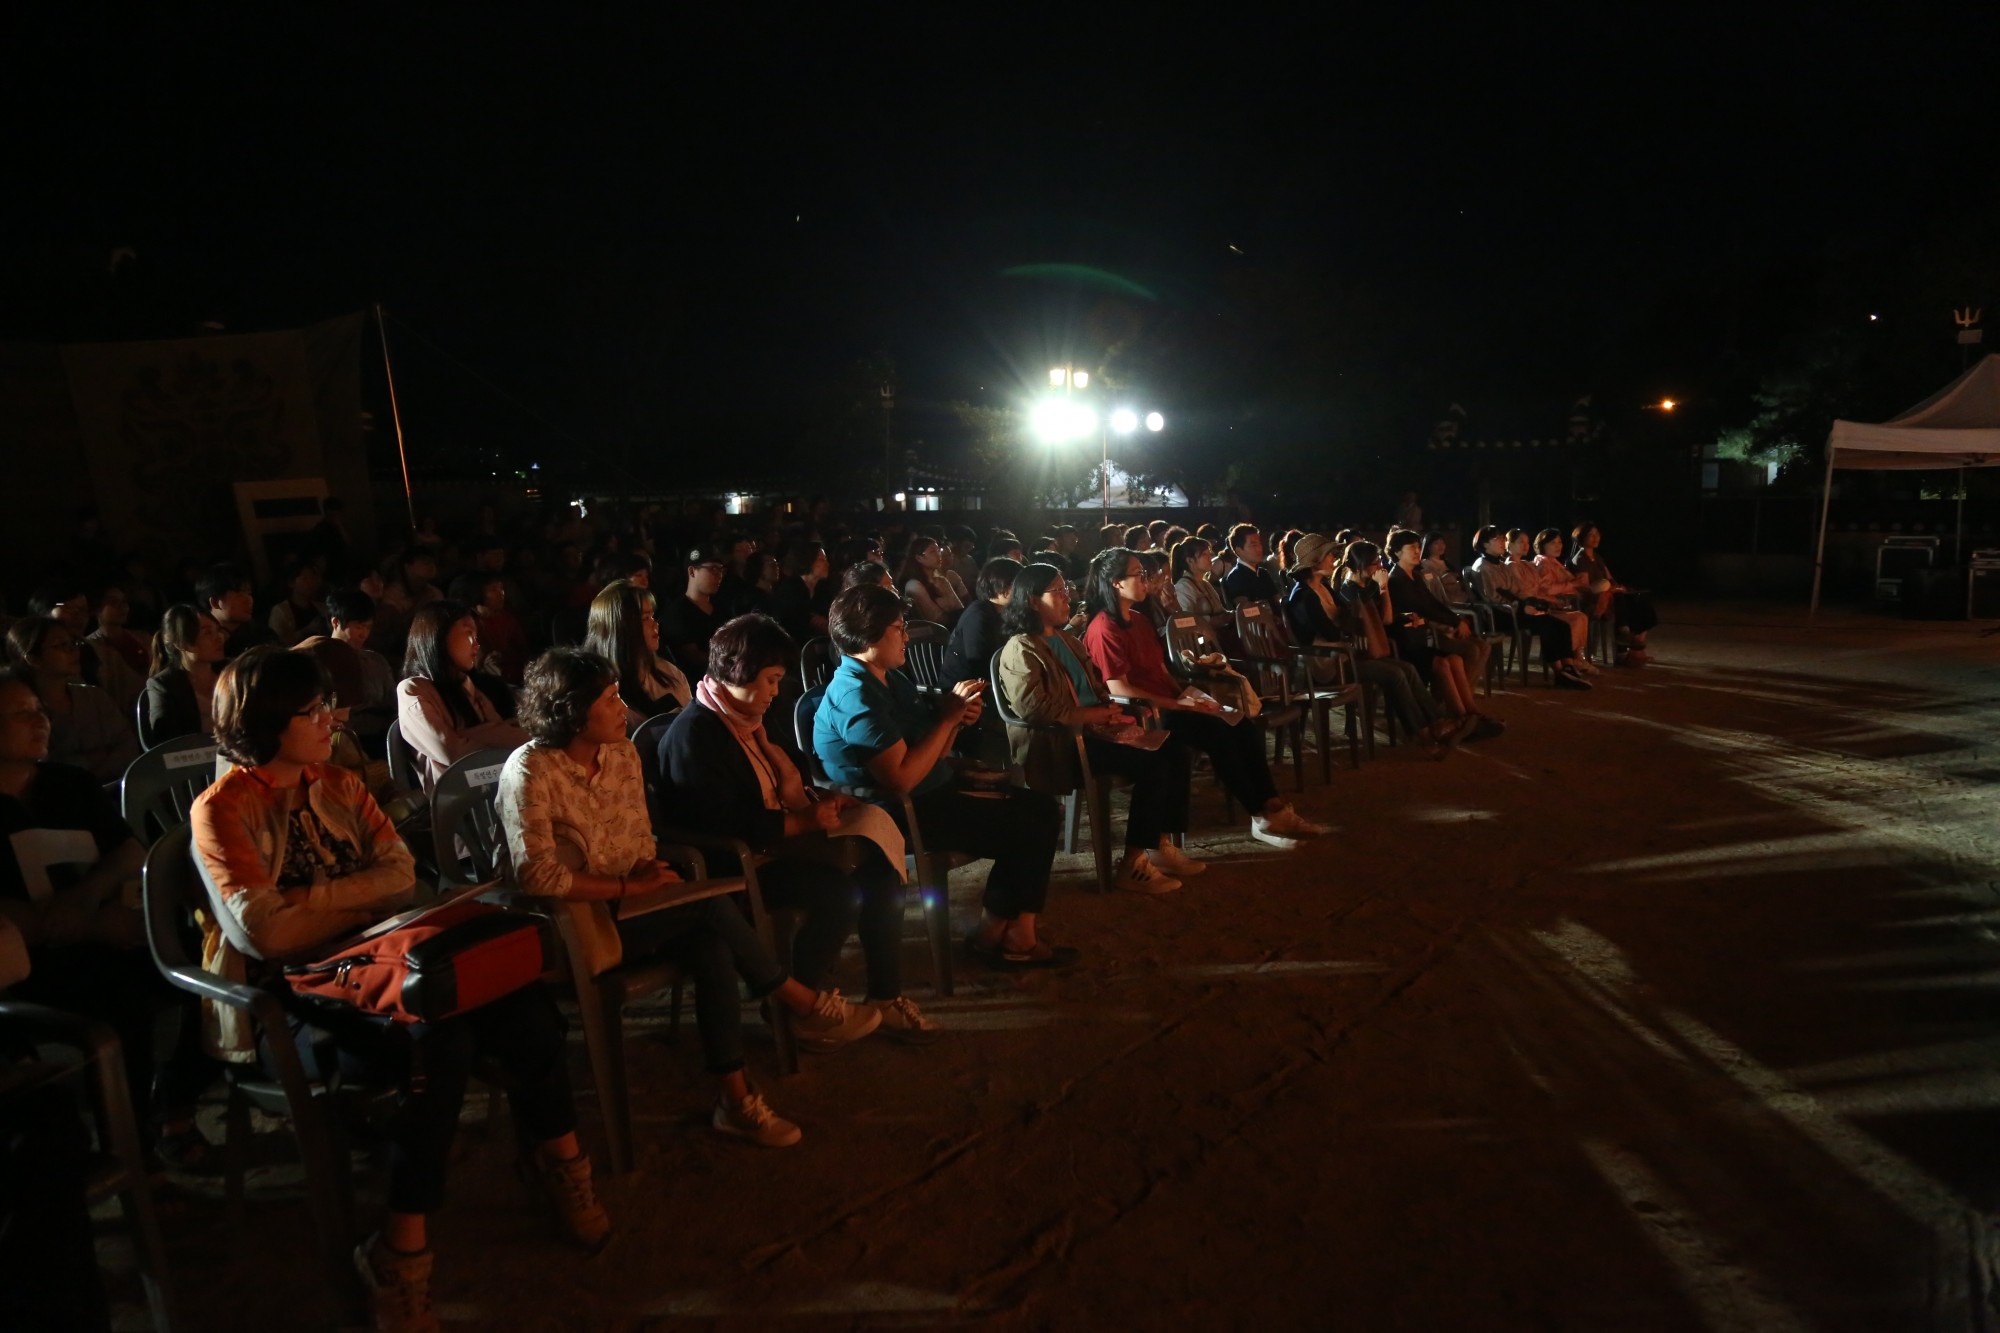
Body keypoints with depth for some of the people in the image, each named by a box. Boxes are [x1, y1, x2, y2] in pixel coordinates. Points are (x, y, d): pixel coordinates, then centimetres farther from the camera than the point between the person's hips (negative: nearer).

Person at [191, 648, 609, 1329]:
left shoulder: (340, 786, 11)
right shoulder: (221, 811, -7)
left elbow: (401, 876, 4)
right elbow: (267, 932, -18)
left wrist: (311, 897, -12)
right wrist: (359, 899, -7)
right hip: (290, 999, -6)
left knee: (524, 1006, -17)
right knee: (439, 1042, -33)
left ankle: (560, 1165, 3)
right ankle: (402, 1251, -18)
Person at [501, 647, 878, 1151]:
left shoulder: (622, 754, 4)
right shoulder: (530, 773, -17)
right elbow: (537, 876, -23)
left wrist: (651, 870, -12)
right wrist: (629, 886, -22)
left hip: (628, 905, 7)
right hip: (576, 922, -7)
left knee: (713, 950, -23)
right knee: (711, 902, -24)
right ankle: (809, 1007, -10)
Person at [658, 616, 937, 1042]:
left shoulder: (746, 717, 9)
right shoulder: (694, 735, -21)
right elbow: (729, 828, -27)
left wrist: (819, 800, 1)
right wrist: (808, 820, -20)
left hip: (770, 842, 10)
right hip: (732, 865, -9)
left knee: (879, 866, -5)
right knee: (838, 891, -27)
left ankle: (885, 998, 2)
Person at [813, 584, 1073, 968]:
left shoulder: (890, 679, 12)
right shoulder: (856, 696, -20)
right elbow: (901, 779, -28)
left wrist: (956, 718, -6)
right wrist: (947, 718, -19)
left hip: (936, 791, 11)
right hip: (905, 811, -10)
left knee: (1043, 808, 5)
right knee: (1027, 829, -12)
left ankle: (1016, 931, 5)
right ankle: (996, 933, 8)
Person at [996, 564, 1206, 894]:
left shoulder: (1067, 639, 19)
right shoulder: (1021, 650, -10)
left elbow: (1098, 685, 25)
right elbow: (1035, 708, -21)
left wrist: (1111, 709, 1)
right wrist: (1094, 713, -17)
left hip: (1090, 729, 9)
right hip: (1056, 744, -9)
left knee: (1174, 749, -6)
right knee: (1152, 764, -23)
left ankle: (1162, 843, 0)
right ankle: (1133, 863, -15)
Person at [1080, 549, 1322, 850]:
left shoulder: (1138, 621, 16)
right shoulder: (1104, 629, -14)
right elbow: (1118, 689, -19)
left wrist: (1188, 697, 0)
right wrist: (1175, 705, -17)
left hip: (1168, 704, 9)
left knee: (1245, 725, -8)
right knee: (1219, 731, -25)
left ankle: (1272, 806, -10)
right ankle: (1263, 817, -15)